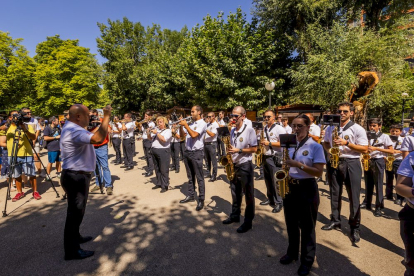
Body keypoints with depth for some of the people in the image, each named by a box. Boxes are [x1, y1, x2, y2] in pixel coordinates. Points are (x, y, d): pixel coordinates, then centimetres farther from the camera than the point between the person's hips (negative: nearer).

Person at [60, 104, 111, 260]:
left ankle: (75, 237, 42)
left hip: (79, 176, 11)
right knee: (75, 212, 1)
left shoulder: (73, 129, 11)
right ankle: (72, 250, 14)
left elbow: (91, 136, 21)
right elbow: (98, 139, -39)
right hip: (75, 177, -11)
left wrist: (103, 122, 11)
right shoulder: (73, 131, -24)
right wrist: (106, 116, -30)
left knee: (77, 211, 24)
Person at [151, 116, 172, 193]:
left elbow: (164, 139, -21)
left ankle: (165, 186, 5)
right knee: (157, 169, 15)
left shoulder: (168, 131, -5)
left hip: (163, 151, -7)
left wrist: (156, 133, -17)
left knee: (163, 170, -3)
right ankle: (159, 183, 28)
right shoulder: (156, 129, 14)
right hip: (154, 151, 7)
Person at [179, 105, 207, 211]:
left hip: (196, 153, -7)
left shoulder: (202, 123, -10)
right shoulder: (190, 123, 12)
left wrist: (185, 125, -15)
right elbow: (182, 135, 14)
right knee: (190, 176, 17)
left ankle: (201, 200, 7)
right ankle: (191, 195, 29)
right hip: (187, 152, 8)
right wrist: (181, 125, 0)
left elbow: (193, 135, -24)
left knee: (199, 178, -1)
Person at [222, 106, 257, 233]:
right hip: (233, 165, 7)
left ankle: (248, 221, 17)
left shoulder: (250, 130, -12)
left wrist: (239, 150, -21)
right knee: (235, 193, 18)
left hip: (245, 165, -6)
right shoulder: (232, 131, 8)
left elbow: (254, 148, -13)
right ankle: (235, 215, 33)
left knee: (248, 194, 5)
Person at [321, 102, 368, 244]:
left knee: (354, 197, 0)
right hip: (334, 162, 4)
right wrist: (329, 150, -2)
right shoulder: (331, 128, 9)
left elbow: (365, 149, -8)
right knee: (335, 194, 12)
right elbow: (325, 143, 19)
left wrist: (346, 143, -19)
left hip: (351, 164, -4)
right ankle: (335, 221, 26)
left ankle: (355, 227, 14)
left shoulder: (358, 129, -5)